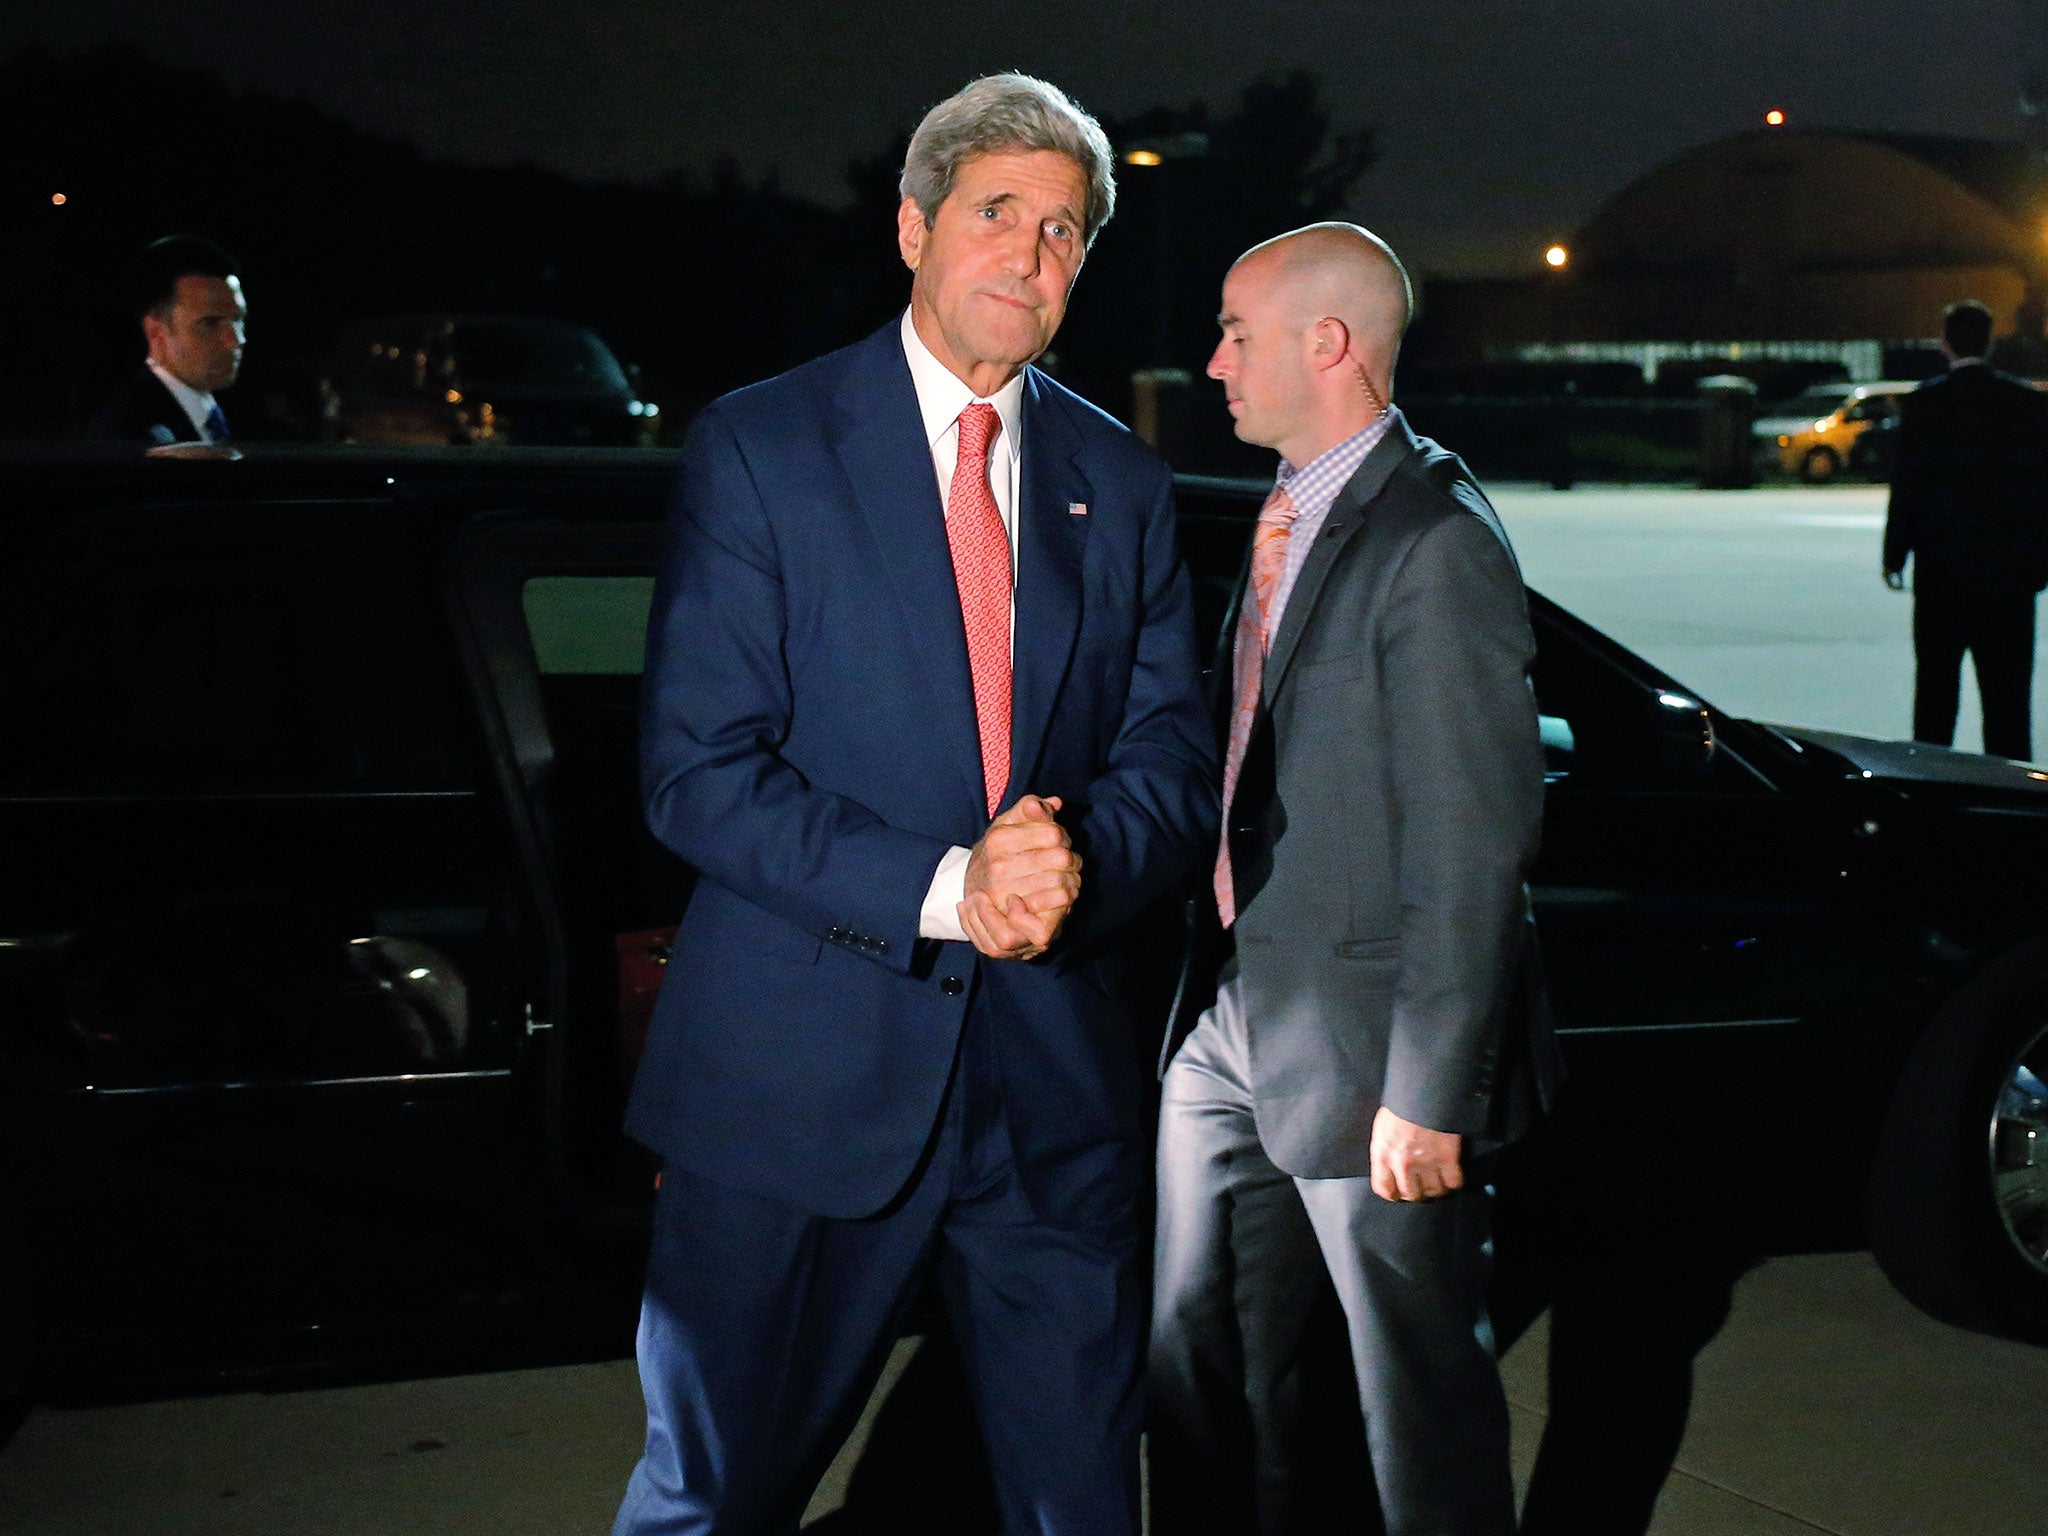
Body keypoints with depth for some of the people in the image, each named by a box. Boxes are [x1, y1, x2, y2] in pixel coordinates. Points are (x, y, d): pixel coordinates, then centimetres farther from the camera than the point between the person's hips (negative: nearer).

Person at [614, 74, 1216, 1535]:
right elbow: (696, 770, -10)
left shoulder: (1121, 482, 10)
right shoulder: (760, 447, -3)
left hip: (1057, 1082, 4)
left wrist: (1082, 858, -15)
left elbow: (1173, 758, 8)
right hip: (803, 1077, -3)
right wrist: (939, 889, -20)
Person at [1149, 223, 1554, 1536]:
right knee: (1204, 1370, 17)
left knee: (1424, 1394, 8)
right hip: (1230, 1030, 9)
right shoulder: (1286, 520, 10)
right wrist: (1214, 987, 14)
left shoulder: (1438, 544, -17)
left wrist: (1428, 1094, -20)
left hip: (1362, 1050, -9)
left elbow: (1476, 845, -20)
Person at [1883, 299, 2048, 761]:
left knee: (1936, 687, 8)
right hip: (2009, 567, 1)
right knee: (2007, 689, 4)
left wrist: (1895, 555, 2)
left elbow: (1907, 484, -6)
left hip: (1941, 567, -1)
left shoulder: (1924, 403, -6)